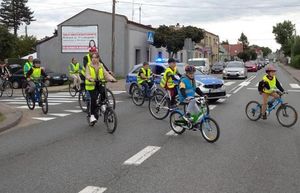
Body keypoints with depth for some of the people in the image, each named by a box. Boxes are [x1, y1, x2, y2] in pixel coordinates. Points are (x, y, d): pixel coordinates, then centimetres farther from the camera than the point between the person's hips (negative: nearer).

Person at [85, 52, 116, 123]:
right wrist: (89, 78, -38)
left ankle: (102, 104, 1)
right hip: (92, 85, -2)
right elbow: (87, 74, -14)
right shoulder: (89, 66, 1)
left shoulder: (101, 66, 11)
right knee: (93, 99, -15)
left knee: (104, 91, -28)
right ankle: (92, 115, -3)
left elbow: (106, 73, 0)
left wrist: (111, 78, -20)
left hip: (100, 84, 2)